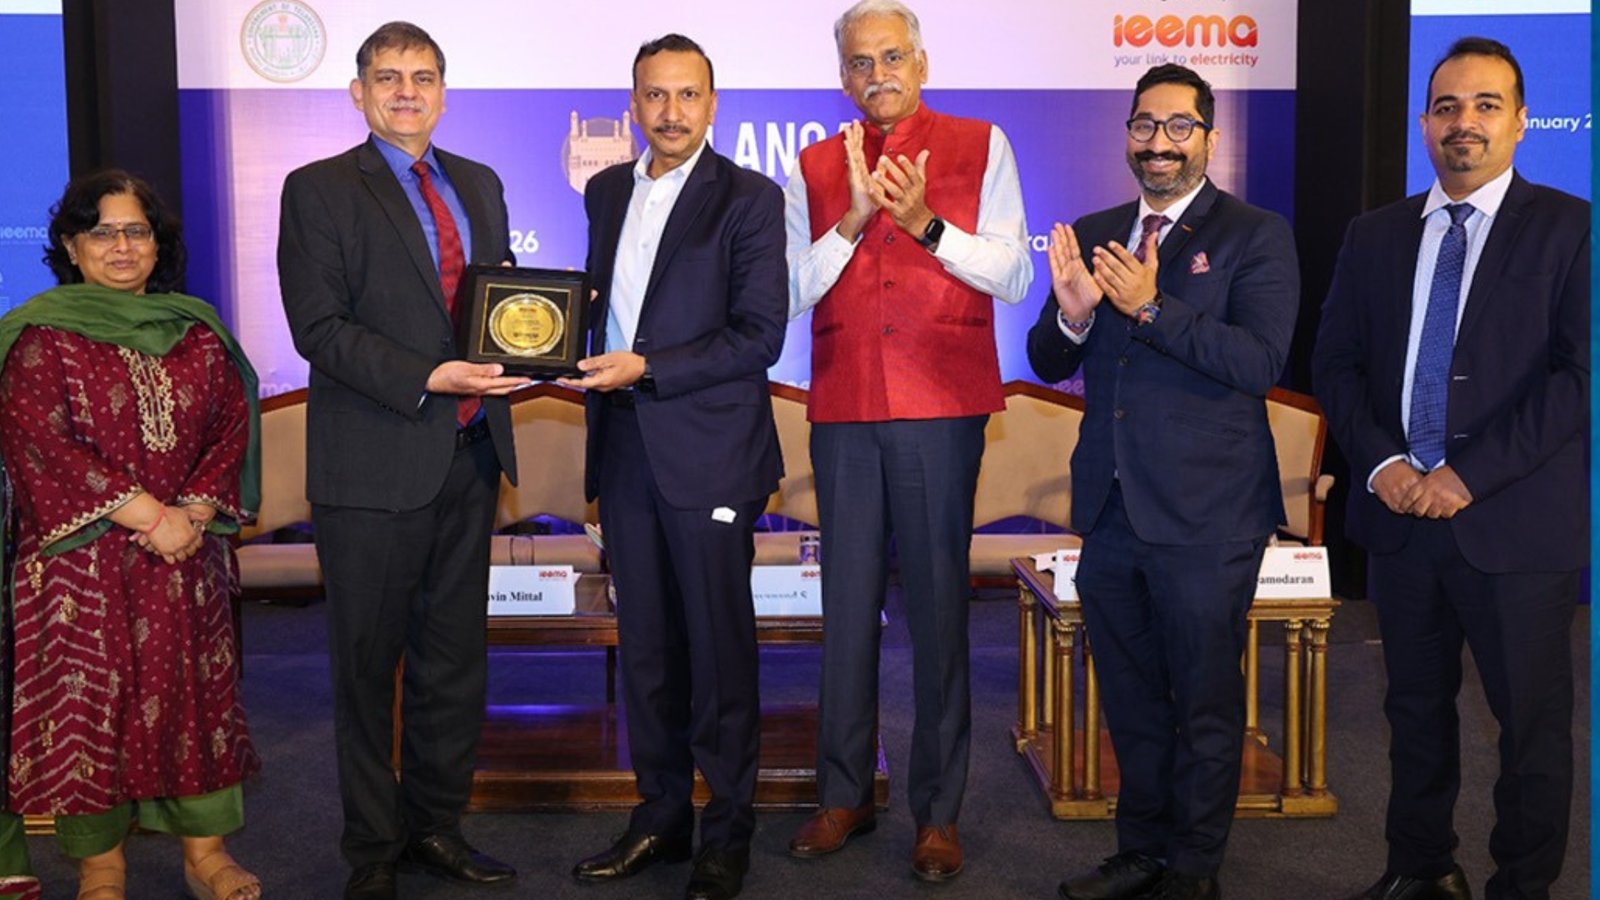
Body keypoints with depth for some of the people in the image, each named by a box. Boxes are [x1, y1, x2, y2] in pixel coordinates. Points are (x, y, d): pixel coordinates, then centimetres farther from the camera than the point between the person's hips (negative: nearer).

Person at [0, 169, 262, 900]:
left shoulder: (197, 333, 10)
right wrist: (145, 514, -18)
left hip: (187, 556, 4)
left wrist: (195, 512, -11)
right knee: (88, 697, 0)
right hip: (82, 559, -3)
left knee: (195, 691, 5)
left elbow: (232, 425, 6)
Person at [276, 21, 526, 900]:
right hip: (374, 463, -5)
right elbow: (319, 328, -12)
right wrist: (428, 380, -22)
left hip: (470, 455, 6)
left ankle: (436, 825, 29)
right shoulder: (318, 190, -3)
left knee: (455, 653, 13)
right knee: (368, 663, 6)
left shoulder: (479, 185, 15)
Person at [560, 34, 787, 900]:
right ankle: (660, 816, 27)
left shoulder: (749, 198, -5)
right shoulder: (607, 192, 13)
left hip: (708, 454, -5)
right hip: (626, 450, 6)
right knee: (644, 645, 13)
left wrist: (646, 368, -17)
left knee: (719, 647, 3)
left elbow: (759, 336, -11)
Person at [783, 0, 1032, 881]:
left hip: (941, 409, -2)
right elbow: (793, 292, 5)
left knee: (937, 606, 0)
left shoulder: (979, 147, 6)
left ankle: (939, 813, 10)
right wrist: (852, 221, -9)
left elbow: (1012, 276, -1)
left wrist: (926, 224, -13)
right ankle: (844, 793, 20)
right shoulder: (814, 168, 12)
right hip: (843, 411, 3)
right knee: (848, 604, 8)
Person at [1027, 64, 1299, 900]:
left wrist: (1150, 307, -24)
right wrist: (1071, 314, -14)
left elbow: (1260, 361, -17)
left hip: (1205, 517, -5)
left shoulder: (1255, 236, -5)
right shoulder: (1092, 234, 10)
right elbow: (1049, 362, 7)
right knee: (1130, 698, 18)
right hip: (1110, 511, 5)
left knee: (1205, 702, 8)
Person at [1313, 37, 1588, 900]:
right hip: (1401, 512, 4)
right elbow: (1335, 362, 10)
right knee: (1415, 707, 15)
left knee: (1532, 721, 6)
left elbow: (1578, 374, -11)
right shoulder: (1375, 236, 10)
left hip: (1516, 522, -4)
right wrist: (1380, 460, -6)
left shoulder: (1569, 230, -3)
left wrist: (1471, 474, -17)